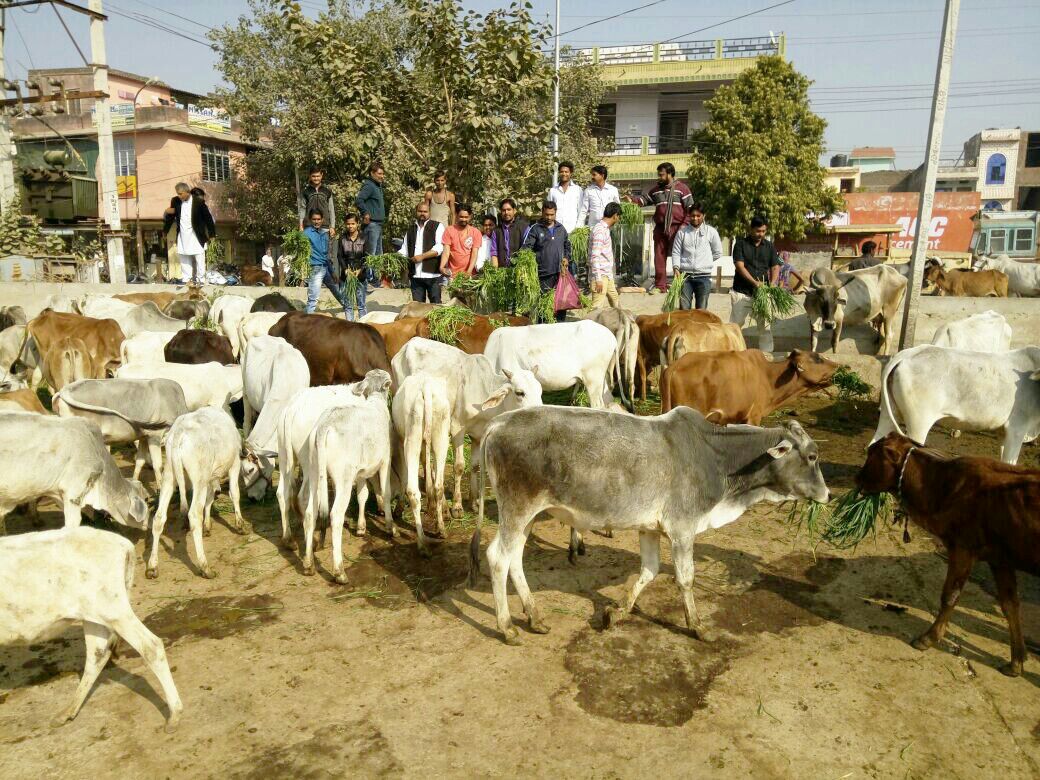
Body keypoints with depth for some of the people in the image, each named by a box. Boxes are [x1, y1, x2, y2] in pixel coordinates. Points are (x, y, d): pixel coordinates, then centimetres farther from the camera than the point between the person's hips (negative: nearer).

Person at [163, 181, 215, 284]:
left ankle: (200, 280, 6)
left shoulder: (198, 201, -9)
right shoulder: (175, 201, 2)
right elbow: (170, 216, 17)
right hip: (182, 236, 4)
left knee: (199, 259, -1)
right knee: (184, 260, 8)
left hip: (196, 236, -4)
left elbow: (208, 217, -5)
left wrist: (211, 234, -4)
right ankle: (186, 280, 15)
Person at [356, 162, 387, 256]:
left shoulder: (378, 186, 17)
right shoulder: (368, 185, -12)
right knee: (371, 253, -9)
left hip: (379, 223, 10)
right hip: (371, 224, -10)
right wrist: (365, 214, -19)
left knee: (379, 253, 14)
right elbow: (358, 200, -25)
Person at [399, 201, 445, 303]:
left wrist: (422, 256, -18)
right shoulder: (411, 229, 19)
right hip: (415, 275, 5)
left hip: (432, 274, -4)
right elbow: (404, 250, 21)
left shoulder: (437, 227, 3)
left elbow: (439, 247, -10)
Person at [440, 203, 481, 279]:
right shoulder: (449, 230, 2)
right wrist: (441, 267, -23)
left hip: (469, 273, 0)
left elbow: (474, 253, -6)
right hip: (452, 273, 0)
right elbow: (446, 251, -5)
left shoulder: (476, 232, 2)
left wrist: (469, 271, -21)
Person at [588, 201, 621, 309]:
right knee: (597, 306, -10)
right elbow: (594, 256, -24)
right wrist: (598, 279, -26)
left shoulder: (605, 228, 13)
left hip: (607, 275, 10)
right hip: (600, 276, -10)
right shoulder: (599, 230, -19)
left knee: (614, 299, 25)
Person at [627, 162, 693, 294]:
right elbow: (645, 199, 21)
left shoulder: (682, 188, 0)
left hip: (677, 228, -5)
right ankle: (660, 285, 11)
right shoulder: (656, 189, 15)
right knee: (659, 257, 4)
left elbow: (690, 207, -3)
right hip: (660, 228, 5)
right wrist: (633, 200, 2)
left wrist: (685, 225, -11)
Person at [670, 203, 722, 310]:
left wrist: (705, 261, 9)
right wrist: (676, 267, -11)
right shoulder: (682, 231, 5)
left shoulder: (711, 232, 4)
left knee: (701, 309, 4)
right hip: (685, 274, 0)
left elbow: (718, 253, 11)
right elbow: (676, 252, 3)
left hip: (703, 276, 0)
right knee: (684, 308, 1)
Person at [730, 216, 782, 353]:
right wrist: (755, 282, -20)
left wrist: (772, 284, -13)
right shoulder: (741, 244, 0)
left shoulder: (769, 246, 10)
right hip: (741, 292, -2)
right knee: (736, 324, 1)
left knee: (765, 325, 3)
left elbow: (775, 267, 6)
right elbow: (740, 266, -10)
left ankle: (766, 352, 11)